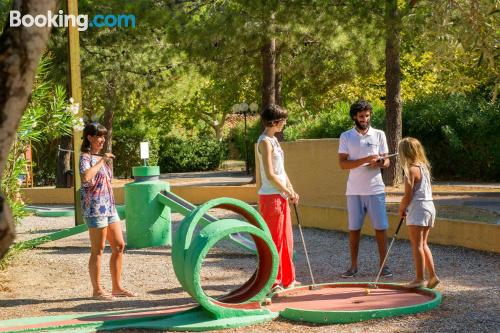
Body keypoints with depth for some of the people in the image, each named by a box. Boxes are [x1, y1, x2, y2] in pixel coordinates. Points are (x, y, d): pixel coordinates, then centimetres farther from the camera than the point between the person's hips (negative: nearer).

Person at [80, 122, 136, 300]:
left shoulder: (100, 158, 19)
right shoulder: (85, 157, -8)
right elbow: (86, 177, -30)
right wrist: (101, 160, -22)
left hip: (109, 207, 9)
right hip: (95, 208, -9)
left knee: (119, 246, 8)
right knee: (98, 250, -3)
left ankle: (117, 287, 15)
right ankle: (97, 290, 5)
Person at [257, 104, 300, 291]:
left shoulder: (274, 140, 14)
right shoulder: (265, 142, -14)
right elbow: (270, 174, -19)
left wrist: (291, 190, 9)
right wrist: (288, 192, -11)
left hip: (281, 196, 9)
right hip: (270, 197, -9)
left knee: (286, 240, 15)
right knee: (273, 240, -2)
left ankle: (287, 279, 25)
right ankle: (272, 281, 6)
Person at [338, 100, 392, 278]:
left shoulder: (379, 134, 5)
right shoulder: (346, 136, 2)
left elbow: (386, 161, 8)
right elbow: (342, 163, -5)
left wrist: (381, 162, -17)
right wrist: (366, 160, -17)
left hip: (375, 189, 0)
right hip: (354, 190, 0)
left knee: (380, 227, -1)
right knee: (353, 228, 4)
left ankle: (383, 264, 7)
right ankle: (354, 265, 12)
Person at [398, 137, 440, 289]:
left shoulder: (411, 170, -14)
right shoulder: (424, 167, 12)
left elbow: (408, 195, -17)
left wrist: (401, 208, 1)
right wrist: (406, 207, 15)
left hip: (418, 209, -9)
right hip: (429, 206, 9)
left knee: (417, 245, -3)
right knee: (423, 244, 16)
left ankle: (419, 278, -2)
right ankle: (432, 276, 14)